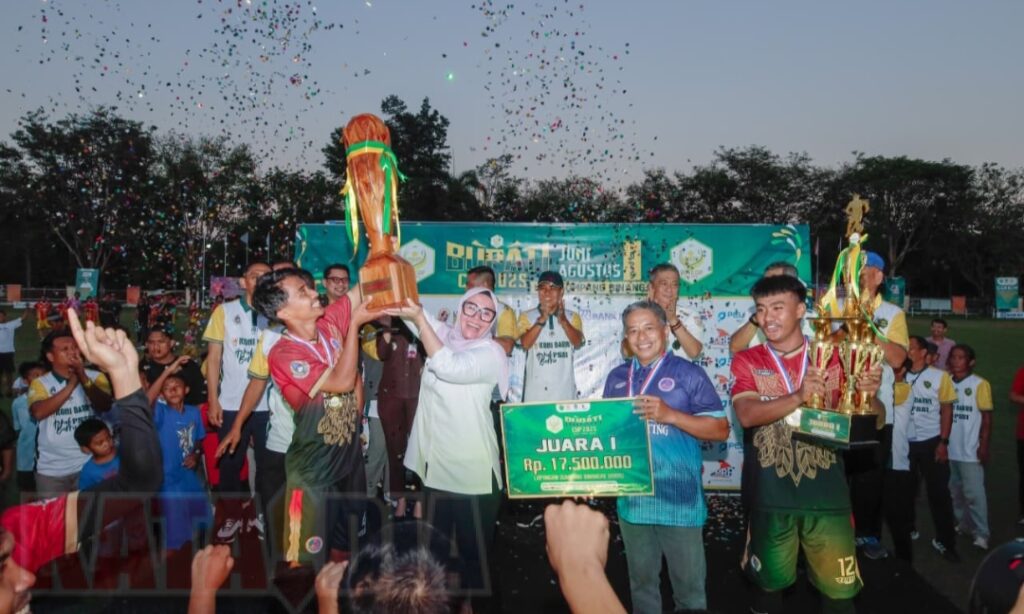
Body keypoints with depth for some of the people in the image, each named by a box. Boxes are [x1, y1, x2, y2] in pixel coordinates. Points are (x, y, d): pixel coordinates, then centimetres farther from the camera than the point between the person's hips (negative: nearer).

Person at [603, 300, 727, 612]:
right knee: (641, 581, 19)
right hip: (632, 498, 4)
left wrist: (670, 415, -20)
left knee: (689, 584, 8)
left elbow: (720, 430, -9)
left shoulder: (688, 374, -5)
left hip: (679, 499, -4)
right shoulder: (617, 377, 9)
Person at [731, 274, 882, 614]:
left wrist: (869, 393, -21)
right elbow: (747, 415, -16)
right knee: (770, 583, 15)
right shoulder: (747, 362, 0)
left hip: (827, 493, 0)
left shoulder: (833, 357, 2)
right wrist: (799, 396, -31)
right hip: (772, 496, 0)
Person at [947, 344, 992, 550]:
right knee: (954, 491, 15)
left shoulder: (980, 384, -7)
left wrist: (984, 445, -10)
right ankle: (962, 524, 29)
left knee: (974, 493, -3)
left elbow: (987, 417, -6)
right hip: (949, 448, 5)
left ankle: (981, 534, 5)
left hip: (970, 450, -5)